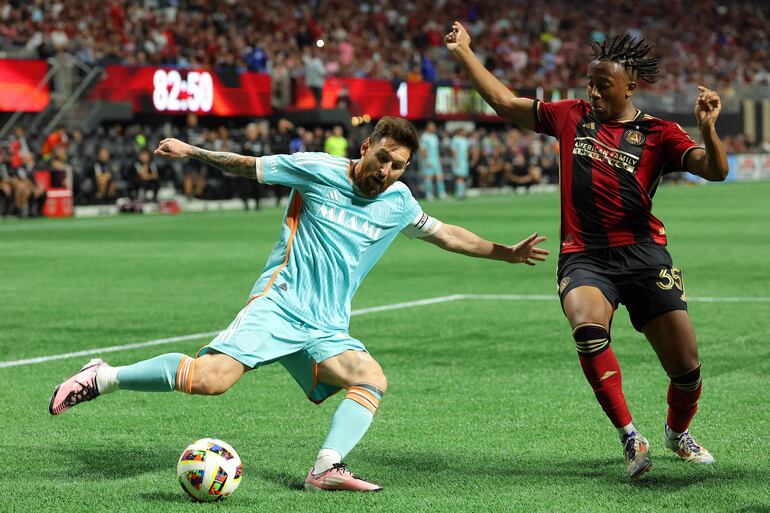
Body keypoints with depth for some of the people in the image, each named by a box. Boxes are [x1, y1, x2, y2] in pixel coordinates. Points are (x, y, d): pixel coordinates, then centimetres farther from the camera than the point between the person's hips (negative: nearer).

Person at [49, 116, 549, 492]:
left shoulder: (398, 202, 11)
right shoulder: (318, 170, -3)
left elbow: (442, 232, 29)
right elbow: (249, 166, 7)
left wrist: (505, 252, 30)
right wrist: (193, 151, 1)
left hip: (327, 329, 6)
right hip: (278, 304, -6)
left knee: (372, 380, -20)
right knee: (211, 377, -25)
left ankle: (327, 468, -26)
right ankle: (104, 377, -10)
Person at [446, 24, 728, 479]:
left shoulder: (658, 134, 4)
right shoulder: (571, 116, 12)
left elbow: (715, 171, -7)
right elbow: (506, 103, 22)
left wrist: (707, 129, -25)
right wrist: (464, 53, 23)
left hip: (643, 253, -1)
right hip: (583, 256, 1)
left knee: (686, 366, -2)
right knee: (588, 325, -33)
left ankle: (679, 433, 32)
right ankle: (629, 435, -23)